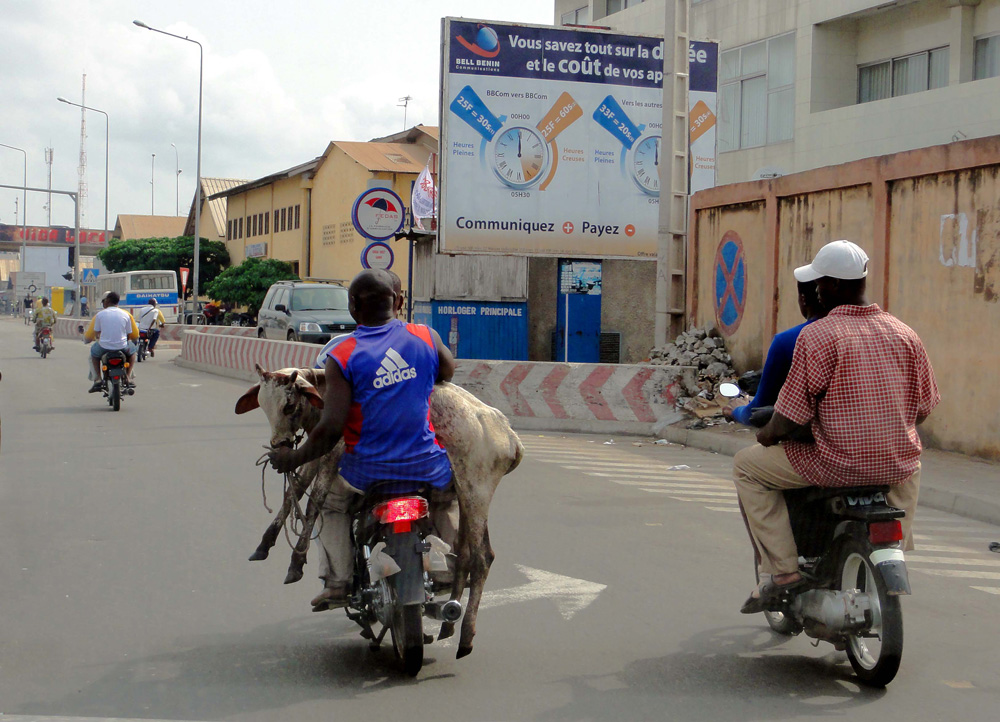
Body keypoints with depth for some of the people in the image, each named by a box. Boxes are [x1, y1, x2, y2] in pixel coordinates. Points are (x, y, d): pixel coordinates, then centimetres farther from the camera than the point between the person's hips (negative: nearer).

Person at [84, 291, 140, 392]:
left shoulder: (100, 314, -2)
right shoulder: (126, 315, 2)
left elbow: (96, 334, 5)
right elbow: (129, 335, 8)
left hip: (104, 347, 0)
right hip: (122, 347, 0)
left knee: (93, 351, 33)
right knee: (132, 349, 34)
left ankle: (97, 379, 18)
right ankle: (128, 377, 20)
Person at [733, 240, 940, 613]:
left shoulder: (815, 336, -12)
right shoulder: (905, 335, 3)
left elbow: (787, 423, -13)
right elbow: (921, 410, 11)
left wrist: (765, 435, 9)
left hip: (836, 465, -5)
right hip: (896, 466, 6)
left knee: (746, 465, 15)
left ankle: (782, 567, 7)